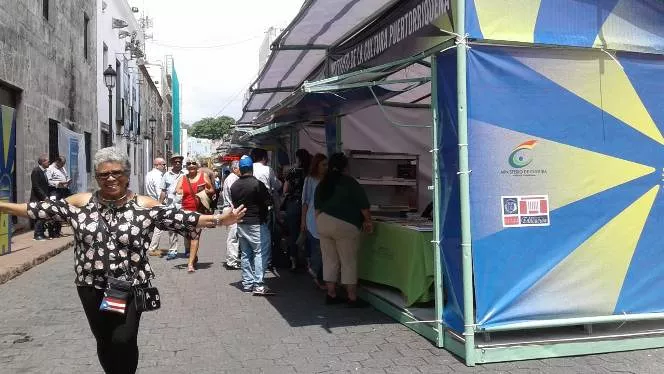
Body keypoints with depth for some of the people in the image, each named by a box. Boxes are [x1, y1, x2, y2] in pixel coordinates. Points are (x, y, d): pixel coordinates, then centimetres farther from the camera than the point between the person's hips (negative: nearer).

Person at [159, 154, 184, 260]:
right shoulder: (167, 175, 11)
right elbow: (163, 191, 14)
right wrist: (160, 204, 8)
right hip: (170, 206, 2)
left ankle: (188, 250, 12)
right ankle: (172, 250, 10)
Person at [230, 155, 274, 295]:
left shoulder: (234, 186, 6)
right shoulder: (257, 184, -16)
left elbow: (234, 204, 13)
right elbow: (269, 201, -14)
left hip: (241, 224, 7)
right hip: (256, 223, -7)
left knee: (246, 254, 13)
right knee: (261, 253, -5)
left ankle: (247, 283, 17)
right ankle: (258, 285, -10)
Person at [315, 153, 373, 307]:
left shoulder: (322, 184, 11)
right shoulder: (349, 182, -7)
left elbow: (317, 208, 17)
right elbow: (363, 205, -5)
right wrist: (368, 220, 7)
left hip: (323, 223, 6)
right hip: (345, 225, -6)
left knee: (329, 260, 11)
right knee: (349, 262, 1)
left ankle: (331, 294, 16)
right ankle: (352, 298, 4)